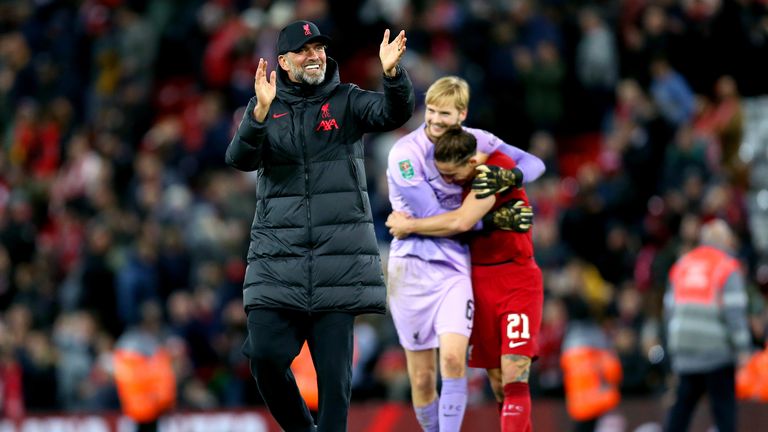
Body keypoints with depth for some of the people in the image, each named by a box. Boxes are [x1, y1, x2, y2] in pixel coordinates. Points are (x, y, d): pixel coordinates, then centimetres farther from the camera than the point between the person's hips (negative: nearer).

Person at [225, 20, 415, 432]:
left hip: (339, 251, -1)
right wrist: (261, 112, -26)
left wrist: (392, 74, -33)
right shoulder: (264, 109, 8)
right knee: (265, 354, -7)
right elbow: (240, 158, -8)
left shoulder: (346, 101, 6)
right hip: (279, 251, 1)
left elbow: (393, 114, -13)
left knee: (333, 364, -3)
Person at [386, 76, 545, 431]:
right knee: (422, 379, 1)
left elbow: (533, 164, 6)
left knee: (453, 360, -20)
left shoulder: (475, 141, 2)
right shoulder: (405, 154, -12)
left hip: (454, 268, 2)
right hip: (411, 268, -2)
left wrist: (510, 177, -16)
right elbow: (433, 216, -15)